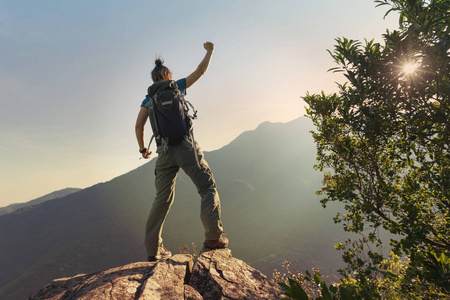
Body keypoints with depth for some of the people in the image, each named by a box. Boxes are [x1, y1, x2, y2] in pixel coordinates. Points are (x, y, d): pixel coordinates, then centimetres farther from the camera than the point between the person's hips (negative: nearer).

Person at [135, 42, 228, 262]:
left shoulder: (148, 98, 17)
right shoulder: (176, 86, 13)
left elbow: (139, 126, 10)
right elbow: (200, 71, 21)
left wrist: (143, 149, 24)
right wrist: (210, 51, 37)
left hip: (164, 151, 3)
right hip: (185, 145, -3)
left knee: (162, 199, 9)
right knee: (208, 188, 3)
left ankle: (153, 249, 13)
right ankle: (213, 236, -6)